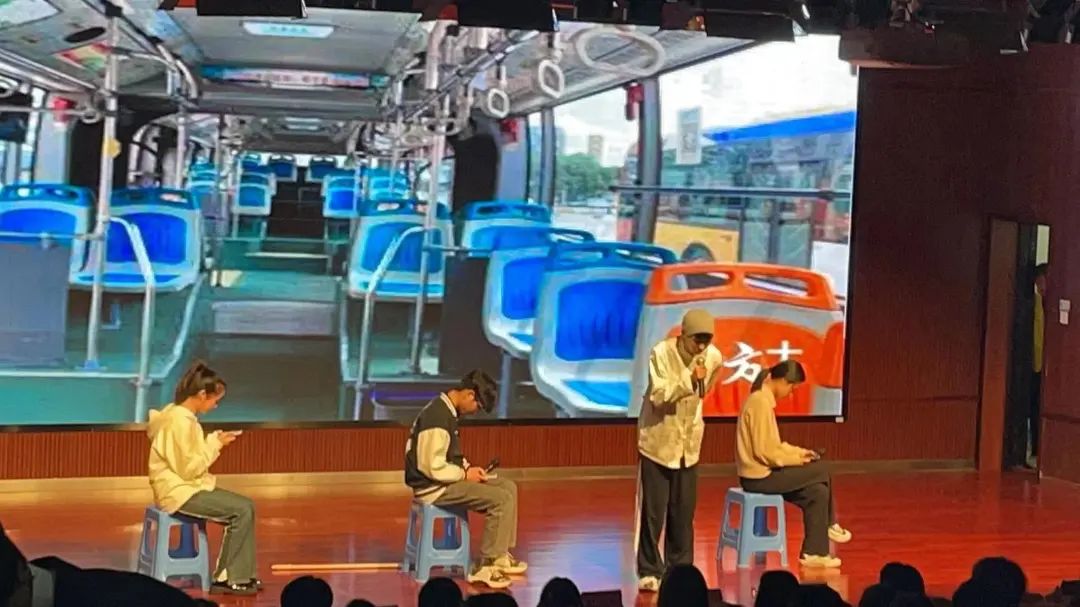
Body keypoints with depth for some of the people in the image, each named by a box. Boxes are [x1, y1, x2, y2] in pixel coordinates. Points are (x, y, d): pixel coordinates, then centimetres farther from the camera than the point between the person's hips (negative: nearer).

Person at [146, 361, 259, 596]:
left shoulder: (179, 414, 10)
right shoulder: (180, 421, -22)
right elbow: (189, 468, -22)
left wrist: (213, 442, 6)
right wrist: (215, 445, -13)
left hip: (186, 487, 10)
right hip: (179, 491, -10)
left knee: (247, 506, 3)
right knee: (241, 510, -16)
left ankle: (242, 575, 5)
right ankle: (225, 579, -7)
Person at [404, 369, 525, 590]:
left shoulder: (446, 410, 9)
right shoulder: (438, 417, -24)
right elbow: (432, 467, -26)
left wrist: (467, 467, 4)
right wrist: (465, 474, -12)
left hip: (444, 480, 10)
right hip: (434, 487, -10)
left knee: (508, 487, 11)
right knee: (502, 500, -17)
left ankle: (500, 556, 15)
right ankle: (485, 567, -9)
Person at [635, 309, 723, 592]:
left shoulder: (713, 356, -4)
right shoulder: (661, 353, -19)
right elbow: (658, 396, -28)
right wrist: (690, 380, -36)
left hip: (689, 443, 4)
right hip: (658, 441, -4)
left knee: (683, 512, 8)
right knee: (653, 511, -2)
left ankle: (680, 569, 19)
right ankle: (649, 571, 7)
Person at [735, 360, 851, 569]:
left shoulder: (763, 399, 12)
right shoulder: (761, 403, -20)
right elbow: (764, 452, -23)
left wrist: (798, 452, 7)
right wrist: (797, 459, -11)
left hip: (761, 473, 10)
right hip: (760, 476, -10)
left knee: (817, 490, 5)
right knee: (820, 471, -5)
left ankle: (814, 552, 9)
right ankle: (829, 525, 12)